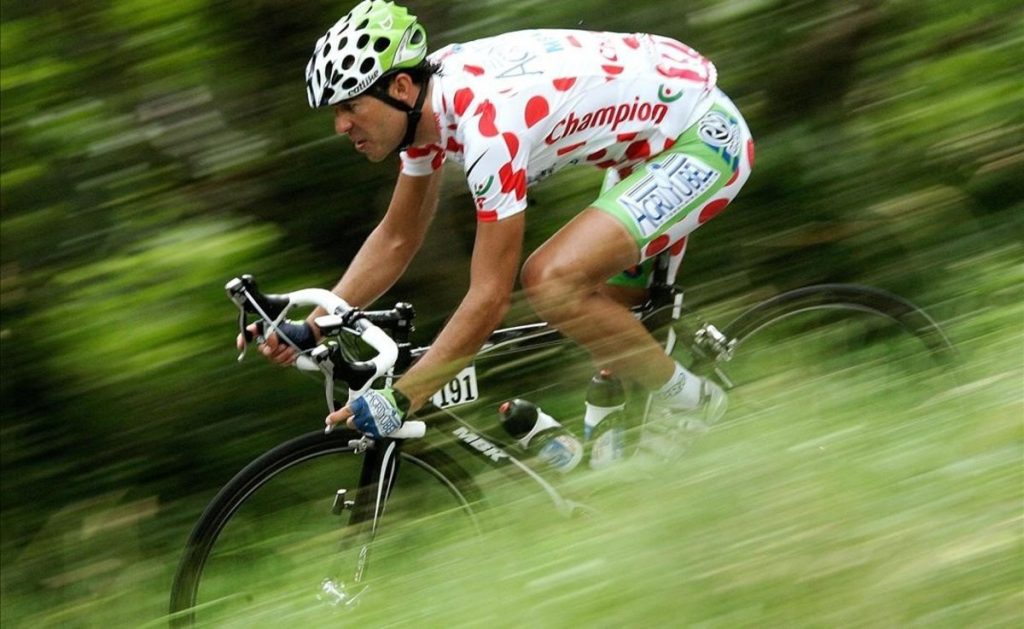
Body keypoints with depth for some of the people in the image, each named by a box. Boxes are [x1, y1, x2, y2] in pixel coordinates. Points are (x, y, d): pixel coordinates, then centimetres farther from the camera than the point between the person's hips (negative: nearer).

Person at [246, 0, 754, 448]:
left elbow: (489, 299, -29)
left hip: (704, 140, -10)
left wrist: (398, 401, -27)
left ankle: (691, 407, -4)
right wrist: (308, 330, 0)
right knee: (603, 324, 14)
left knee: (550, 281, -22)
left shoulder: (487, 122, -30)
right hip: (650, 136, 10)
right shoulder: (428, 97, -3)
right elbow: (396, 239, 9)